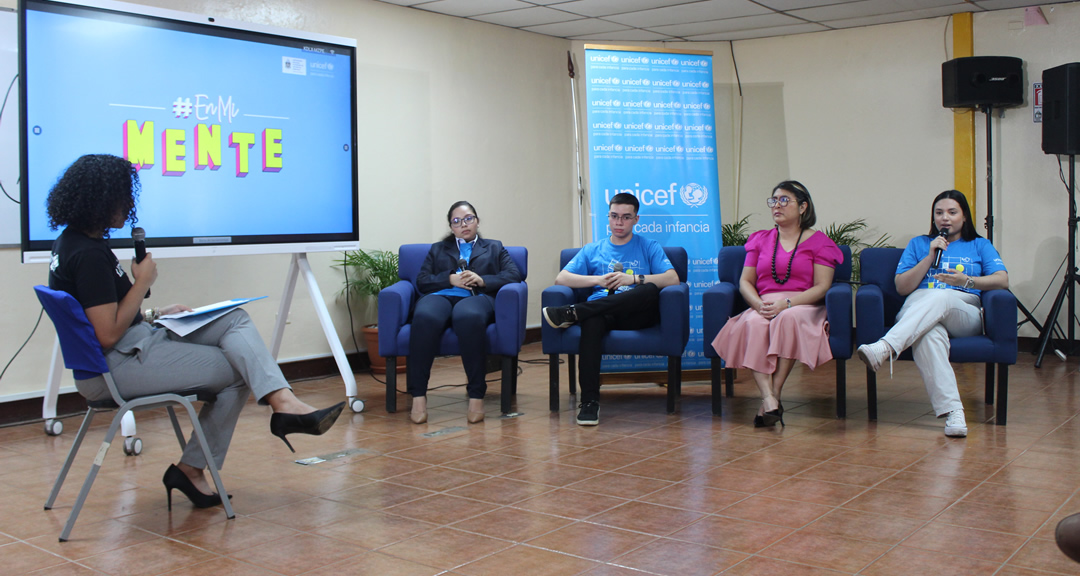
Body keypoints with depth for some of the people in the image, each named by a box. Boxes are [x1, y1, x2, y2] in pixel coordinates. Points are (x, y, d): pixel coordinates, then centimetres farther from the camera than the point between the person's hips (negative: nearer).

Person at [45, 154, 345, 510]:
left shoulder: (73, 241, 12)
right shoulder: (89, 255, -21)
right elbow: (108, 335, -22)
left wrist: (154, 315, 11)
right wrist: (143, 282, -13)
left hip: (137, 341, 10)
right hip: (116, 366, -10)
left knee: (234, 320, -2)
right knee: (239, 371, -5)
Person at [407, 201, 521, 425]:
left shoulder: (494, 248, 29)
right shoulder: (438, 249, 32)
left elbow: (514, 275, 12)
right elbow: (421, 282, 17)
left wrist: (483, 280, -5)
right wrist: (451, 278, -1)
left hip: (477, 298, -1)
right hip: (441, 296, 1)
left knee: (469, 317, -42)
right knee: (425, 318, -39)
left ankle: (476, 395, -38)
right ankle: (418, 395, -36)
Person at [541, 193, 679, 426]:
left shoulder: (649, 247, 20)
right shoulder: (593, 250, 25)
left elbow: (673, 279, 2)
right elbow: (561, 278, 12)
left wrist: (634, 279, -9)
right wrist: (599, 280, -2)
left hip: (636, 315, 0)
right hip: (602, 313, 0)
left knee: (651, 291, -36)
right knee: (592, 321, -38)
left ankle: (573, 313, -38)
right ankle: (589, 400, -39)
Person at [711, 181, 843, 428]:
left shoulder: (819, 242, 11)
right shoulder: (760, 239, 22)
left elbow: (822, 287, -1)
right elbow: (745, 281, 13)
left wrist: (786, 303, -17)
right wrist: (759, 304, -9)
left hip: (803, 307, -2)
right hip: (762, 307, 2)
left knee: (789, 318, -39)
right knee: (753, 324, -34)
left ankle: (774, 395, -35)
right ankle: (769, 399, -45)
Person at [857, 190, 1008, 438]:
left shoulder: (980, 245, 25)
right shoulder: (918, 244, 27)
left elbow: (1002, 280, 6)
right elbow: (901, 287, 13)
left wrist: (968, 281, -13)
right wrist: (930, 256, 4)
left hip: (964, 312, 0)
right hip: (916, 308, 0)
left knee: (939, 299, -38)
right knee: (929, 334, -39)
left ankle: (885, 348, -57)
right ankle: (952, 410, -50)